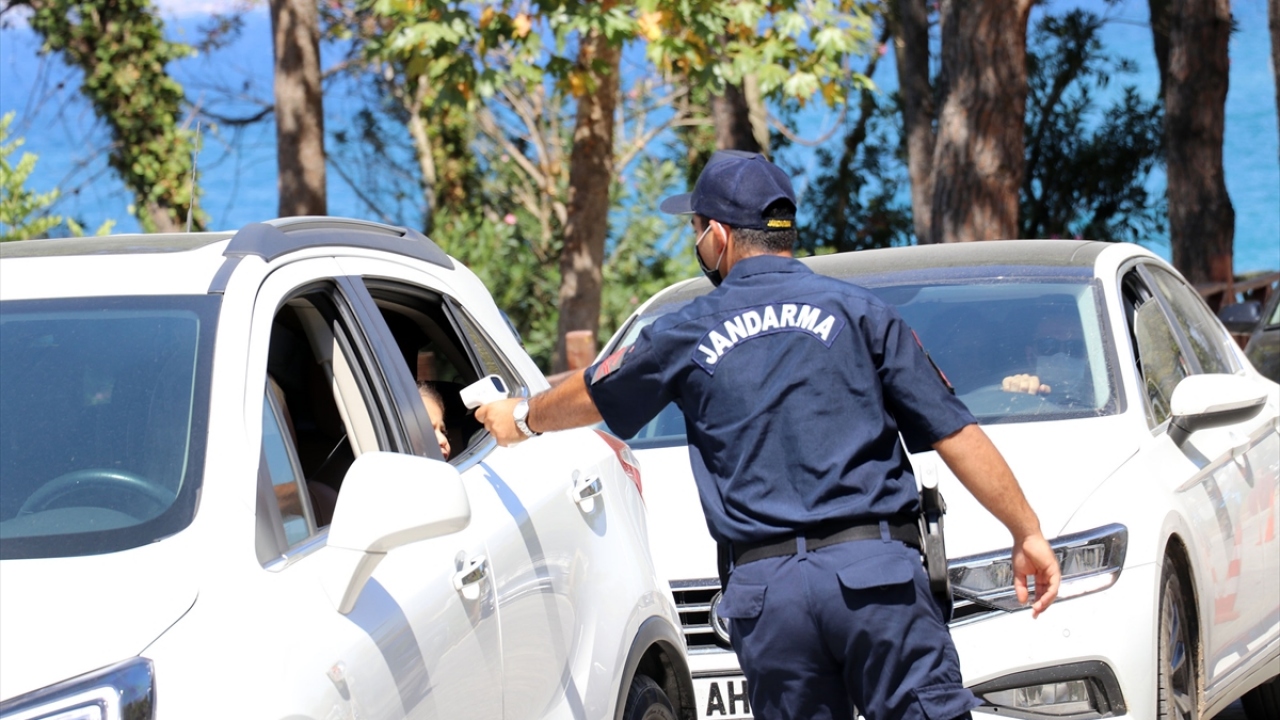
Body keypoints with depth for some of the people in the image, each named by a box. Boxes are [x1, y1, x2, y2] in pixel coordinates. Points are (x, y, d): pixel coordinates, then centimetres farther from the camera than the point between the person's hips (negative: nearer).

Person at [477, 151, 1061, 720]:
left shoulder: (689, 334, 11)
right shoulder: (858, 311, 7)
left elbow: (588, 396, 30)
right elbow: (955, 433, 3)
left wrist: (521, 418, 51)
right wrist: (1028, 532, 10)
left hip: (767, 588, 1)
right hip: (875, 569, -1)